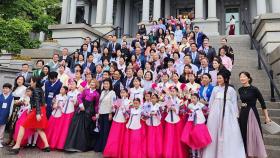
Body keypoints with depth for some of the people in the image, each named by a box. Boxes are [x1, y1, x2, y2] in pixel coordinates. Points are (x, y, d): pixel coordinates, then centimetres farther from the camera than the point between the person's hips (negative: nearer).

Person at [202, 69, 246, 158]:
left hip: (227, 114, -2)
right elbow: (211, 102, 10)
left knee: (228, 135, 0)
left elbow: (234, 103, 2)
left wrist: (235, 115, -1)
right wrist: (209, 113, 9)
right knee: (214, 134, 7)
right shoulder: (215, 89, 6)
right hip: (215, 114, 3)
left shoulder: (231, 89, 0)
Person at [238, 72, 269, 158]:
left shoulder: (254, 89, -11)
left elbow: (262, 103, -6)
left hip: (252, 114, -5)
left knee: (254, 135, 1)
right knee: (245, 135, 10)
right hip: (243, 114, 5)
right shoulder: (240, 90, 3)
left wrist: (266, 117, -5)